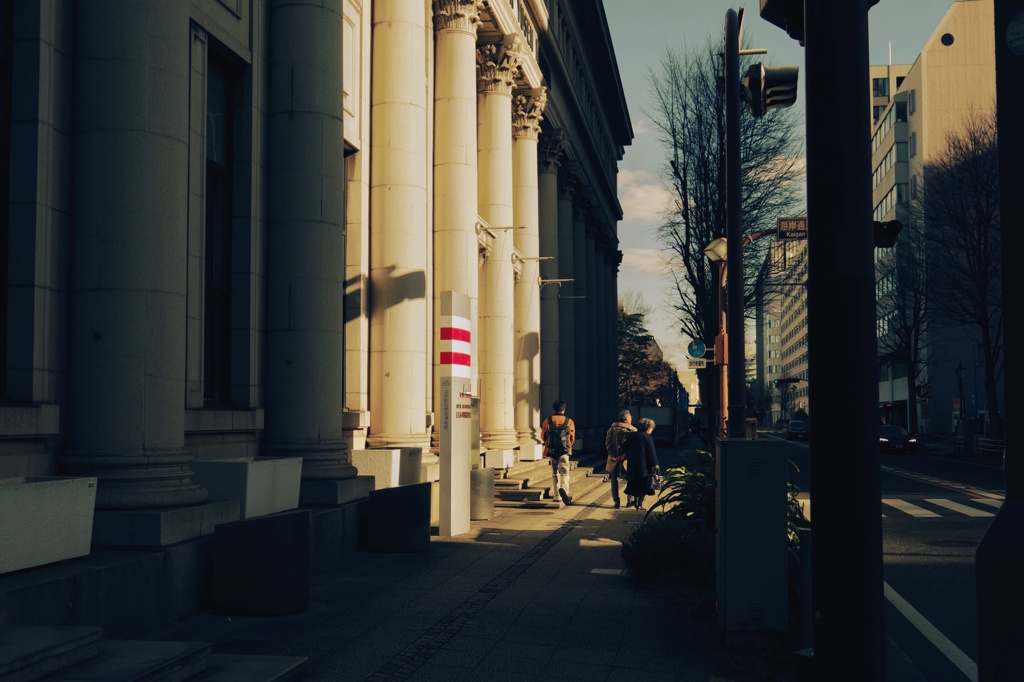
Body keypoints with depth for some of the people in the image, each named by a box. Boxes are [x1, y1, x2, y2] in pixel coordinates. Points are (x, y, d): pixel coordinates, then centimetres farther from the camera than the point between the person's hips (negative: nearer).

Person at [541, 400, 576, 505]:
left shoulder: (547, 421, 2)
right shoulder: (569, 422, 1)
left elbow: (543, 437, 11)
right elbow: (572, 439, 8)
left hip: (551, 451, 2)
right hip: (564, 451, -2)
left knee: (555, 473, 14)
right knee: (564, 473, -6)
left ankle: (557, 495, 16)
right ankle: (564, 489, -33)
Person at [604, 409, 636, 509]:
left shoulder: (612, 429, 3)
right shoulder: (632, 430, -5)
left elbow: (608, 443, -4)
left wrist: (613, 455, -9)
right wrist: (624, 455, -14)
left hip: (614, 459, 2)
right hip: (627, 459, -2)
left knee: (614, 480, 11)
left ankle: (615, 501, 5)